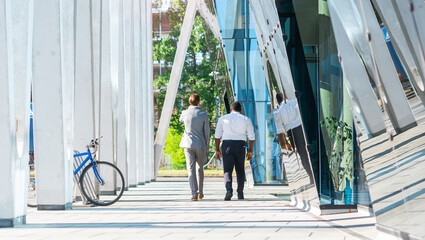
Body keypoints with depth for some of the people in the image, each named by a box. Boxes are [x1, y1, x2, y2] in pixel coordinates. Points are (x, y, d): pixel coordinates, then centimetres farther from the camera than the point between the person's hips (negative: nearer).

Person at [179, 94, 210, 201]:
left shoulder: (185, 113, -4)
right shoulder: (203, 114, -6)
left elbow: (181, 120, 23)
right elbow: (207, 132, -2)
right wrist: (206, 146, 8)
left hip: (188, 144, 0)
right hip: (201, 145, 0)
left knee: (191, 169, -1)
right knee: (200, 169, 15)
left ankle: (194, 193, -13)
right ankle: (200, 193, 24)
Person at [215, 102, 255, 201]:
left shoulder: (223, 119, 6)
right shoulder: (246, 119, 6)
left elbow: (217, 135, 3)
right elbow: (251, 137, 4)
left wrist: (217, 150, 8)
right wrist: (250, 151, 11)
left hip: (226, 145, -1)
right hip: (240, 145, 1)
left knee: (227, 170, -2)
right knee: (240, 170, 14)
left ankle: (229, 190, -24)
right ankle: (240, 193, 16)